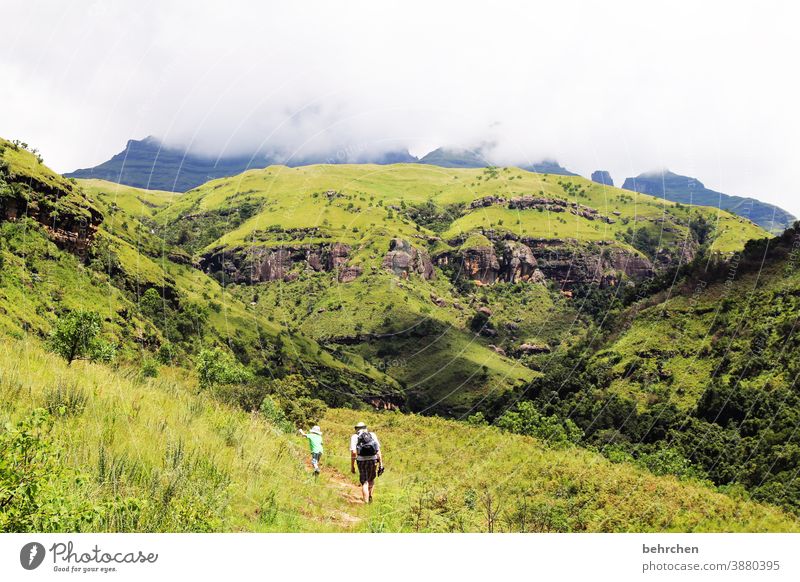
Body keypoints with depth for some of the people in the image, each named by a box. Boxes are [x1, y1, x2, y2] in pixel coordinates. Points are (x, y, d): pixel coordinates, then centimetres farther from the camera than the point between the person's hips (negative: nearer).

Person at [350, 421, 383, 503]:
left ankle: (366, 503, 0)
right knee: (371, 479, 24)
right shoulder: (372, 435, 10)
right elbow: (378, 450, 4)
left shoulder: (354, 437, 5)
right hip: (373, 460, 2)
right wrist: (381, 464, 5)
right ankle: (370, 496, 11)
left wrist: (352, 466, 1)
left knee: (364, 482, 6)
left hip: (362, 461, -2)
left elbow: (353, 452, -6)